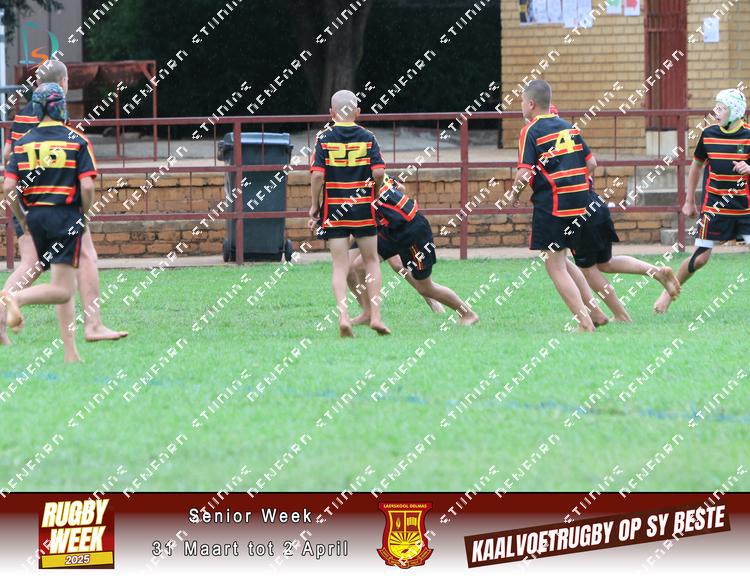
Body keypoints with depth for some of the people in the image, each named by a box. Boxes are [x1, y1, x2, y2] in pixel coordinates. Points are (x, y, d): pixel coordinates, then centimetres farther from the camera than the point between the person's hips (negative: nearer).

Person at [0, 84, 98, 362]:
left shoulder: (24, 143, 4)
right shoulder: (76, 141, -4)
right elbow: (87, 186, -12)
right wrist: (84, 214, 6)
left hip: (35, 216, 5)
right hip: (66, 214, -5)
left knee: (64, 288, 14)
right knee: (62, 291, -7)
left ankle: (70, 353, 11)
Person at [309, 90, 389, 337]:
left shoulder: (324, 138, -2)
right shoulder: (367, 137, 0)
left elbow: (317, 175, -11)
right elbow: (379, 172, -9)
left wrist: (314, 206, 0)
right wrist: (374, 193, 10)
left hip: (333, 209, 0)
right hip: (363, 207, 0)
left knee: (340, 265, 2)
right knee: (371, 261, 13)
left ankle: (343, 315, -14)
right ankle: (375, 315, 8)